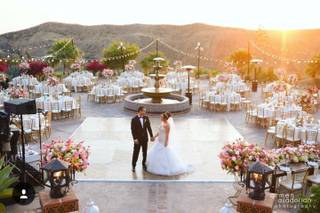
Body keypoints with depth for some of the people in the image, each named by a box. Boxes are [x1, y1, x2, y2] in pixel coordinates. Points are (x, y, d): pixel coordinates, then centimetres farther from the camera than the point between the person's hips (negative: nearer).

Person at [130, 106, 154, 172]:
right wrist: (135, 139, -18)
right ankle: (133, 166, 20)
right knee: (136, 153, 5)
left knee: (145, 152, 13)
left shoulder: (146, 118, -2)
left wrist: (151, 136, 4)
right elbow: (133, 130, -13)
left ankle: (144, 164, 31)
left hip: (145, 138, 4)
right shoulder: (134, 119, -14)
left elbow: (149, 127, 4)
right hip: (137, 139, -4)